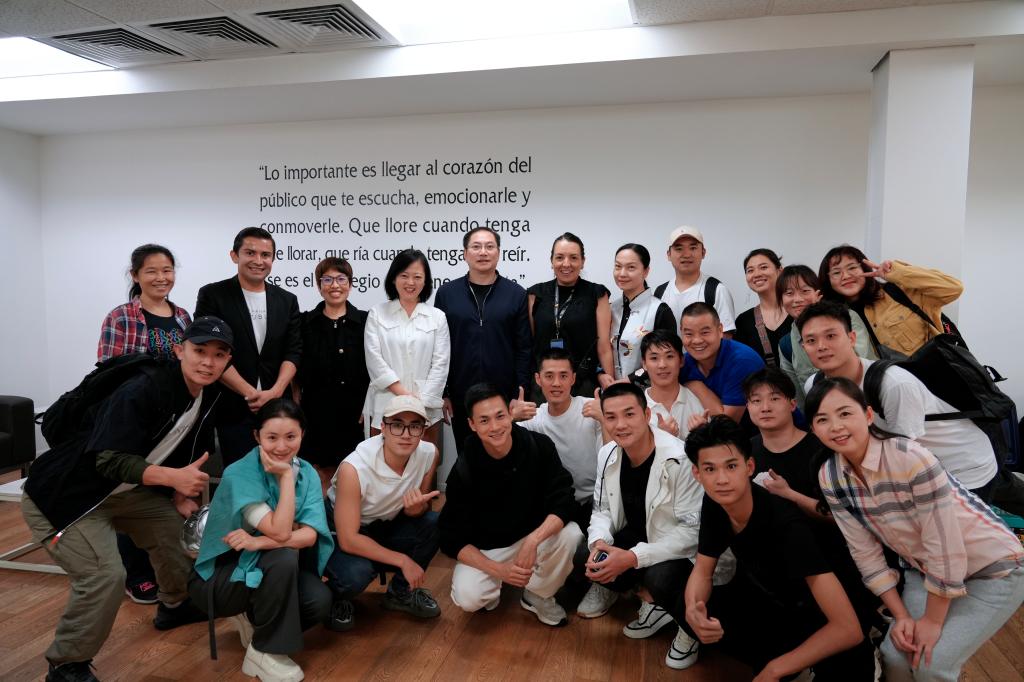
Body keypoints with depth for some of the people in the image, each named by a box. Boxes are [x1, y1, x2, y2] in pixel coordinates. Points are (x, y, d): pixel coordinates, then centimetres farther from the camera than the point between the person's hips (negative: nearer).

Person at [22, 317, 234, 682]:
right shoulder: (140, 391, -30)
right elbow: (109, 459, -34)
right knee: (105, 574, -19)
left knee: (177, 526, 13)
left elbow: (180, 452, 9)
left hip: (121, 490, 9)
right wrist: (173, 477, -43)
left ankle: (174, 605, 39)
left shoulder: (205, 398, -3)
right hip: (63, 494, -9)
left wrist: (179, 494, -4)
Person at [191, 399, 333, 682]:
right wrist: (286, 476, -28)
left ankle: (254, 619, 8)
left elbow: (310, 535, -18)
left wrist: (259, 542, -31)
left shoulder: (307, 472, -7)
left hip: (271, 571, 5)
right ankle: (264, 653, -12)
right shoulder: (240, 474, -23)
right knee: (285, 558, -33)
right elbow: (279, 532, -30)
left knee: (319, 600, -23)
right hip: (220, 576, -5)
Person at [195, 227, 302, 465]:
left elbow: (293, 351, 4)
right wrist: (251, 393, -12)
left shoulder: (287, 300, 9)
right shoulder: (212, 295, -1)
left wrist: (275, 392, -11)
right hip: (233, 408, -2)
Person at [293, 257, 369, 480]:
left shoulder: (365, 321, 2)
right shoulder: (305, 322, 5)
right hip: (315, 414, 1)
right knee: (317, 474, 6)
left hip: (354, 414, 0)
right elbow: (295, 370, 8)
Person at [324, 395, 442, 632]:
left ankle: (401, 592, 4)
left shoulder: (429, 454, -18)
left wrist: (416, 508, -28)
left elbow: (419, 511, -3)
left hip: (386, 525, 5)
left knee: (435, 523, -22)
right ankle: (335, 598, 4)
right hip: (340, 532, -5)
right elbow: (348, 540, -27)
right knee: (355, 573, -34)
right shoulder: (353, 468, -31)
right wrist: (402, 560, -25)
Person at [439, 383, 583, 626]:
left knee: (571, 535, -27)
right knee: (467, 597, -27)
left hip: (536, 535, 2)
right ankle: (494, 582, 10)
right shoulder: (464, 471, -20)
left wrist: (533, 540, -37)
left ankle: (538, 596, 0)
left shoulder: (539, 446, -18)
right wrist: (498, 570, -27)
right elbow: (452, 539, -15)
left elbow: (563, 503, -20)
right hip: (484, 549, -1)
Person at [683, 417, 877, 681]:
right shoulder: (713, 504, -15)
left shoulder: (786, 525, -34)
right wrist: (693, 610, -26)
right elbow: (702, 571, -2)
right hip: (772, 601, 6)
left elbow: (848, 628, -36)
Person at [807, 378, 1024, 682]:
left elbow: (944, 545, -26)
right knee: (895, 656, -6)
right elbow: (866, 553, -4)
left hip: (993, 568, -5)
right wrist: (901, 616, -7)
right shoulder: (829, 477, -13)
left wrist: (933, 621, -17)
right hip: (926, 571, 5)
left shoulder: (910, 457, -32)